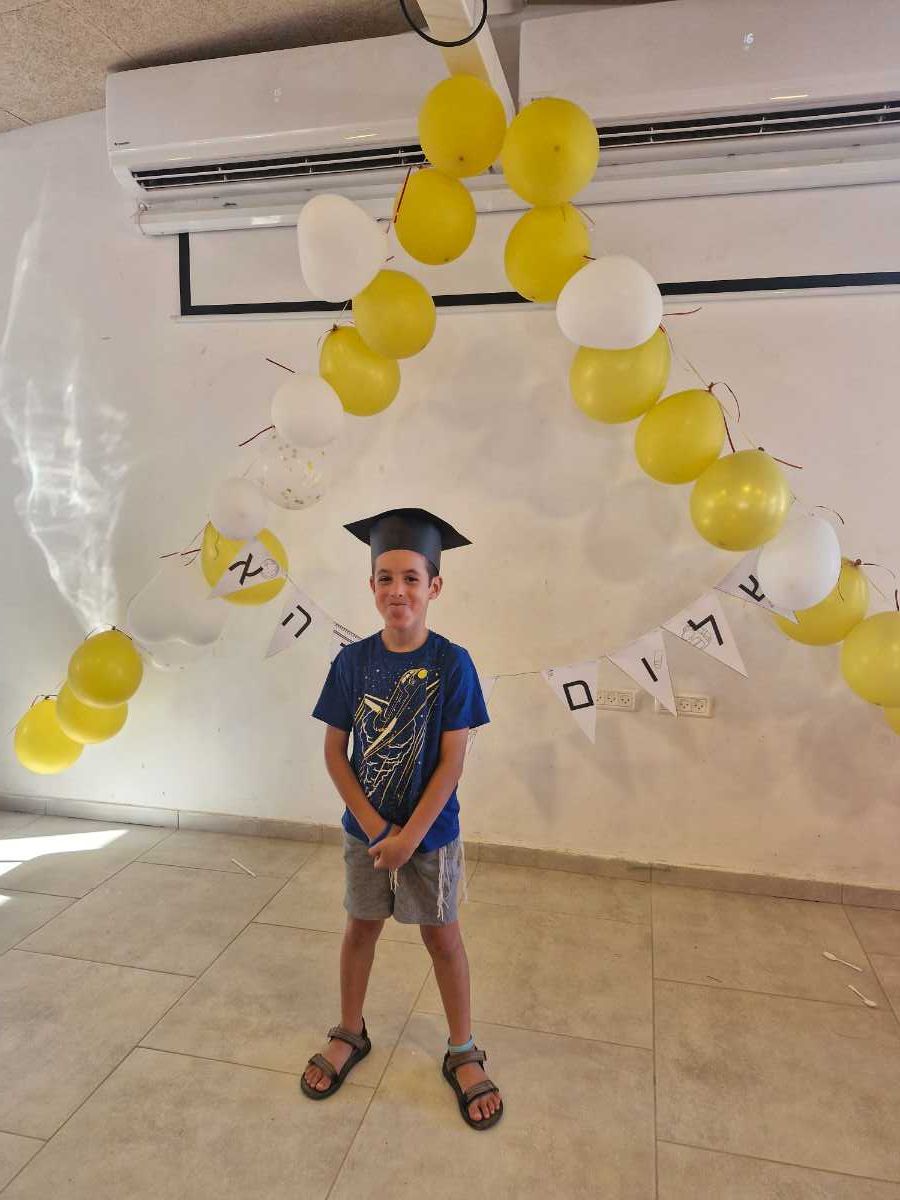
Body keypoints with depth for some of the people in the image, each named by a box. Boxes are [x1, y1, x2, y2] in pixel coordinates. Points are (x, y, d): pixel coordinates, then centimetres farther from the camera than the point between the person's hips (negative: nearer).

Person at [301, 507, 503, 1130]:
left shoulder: (451, 664, -17)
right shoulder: (352, 661, -10)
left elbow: (452, 762, -16)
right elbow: (334, 751, -6)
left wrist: (408, 837, -16)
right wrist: (374, 828, -12)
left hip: (431, 832, -2)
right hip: (364, 830, 3)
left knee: (442, 935, 14)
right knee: (361, 927, 20)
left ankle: (464, 1053, 35)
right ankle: (350, 1034, 44)